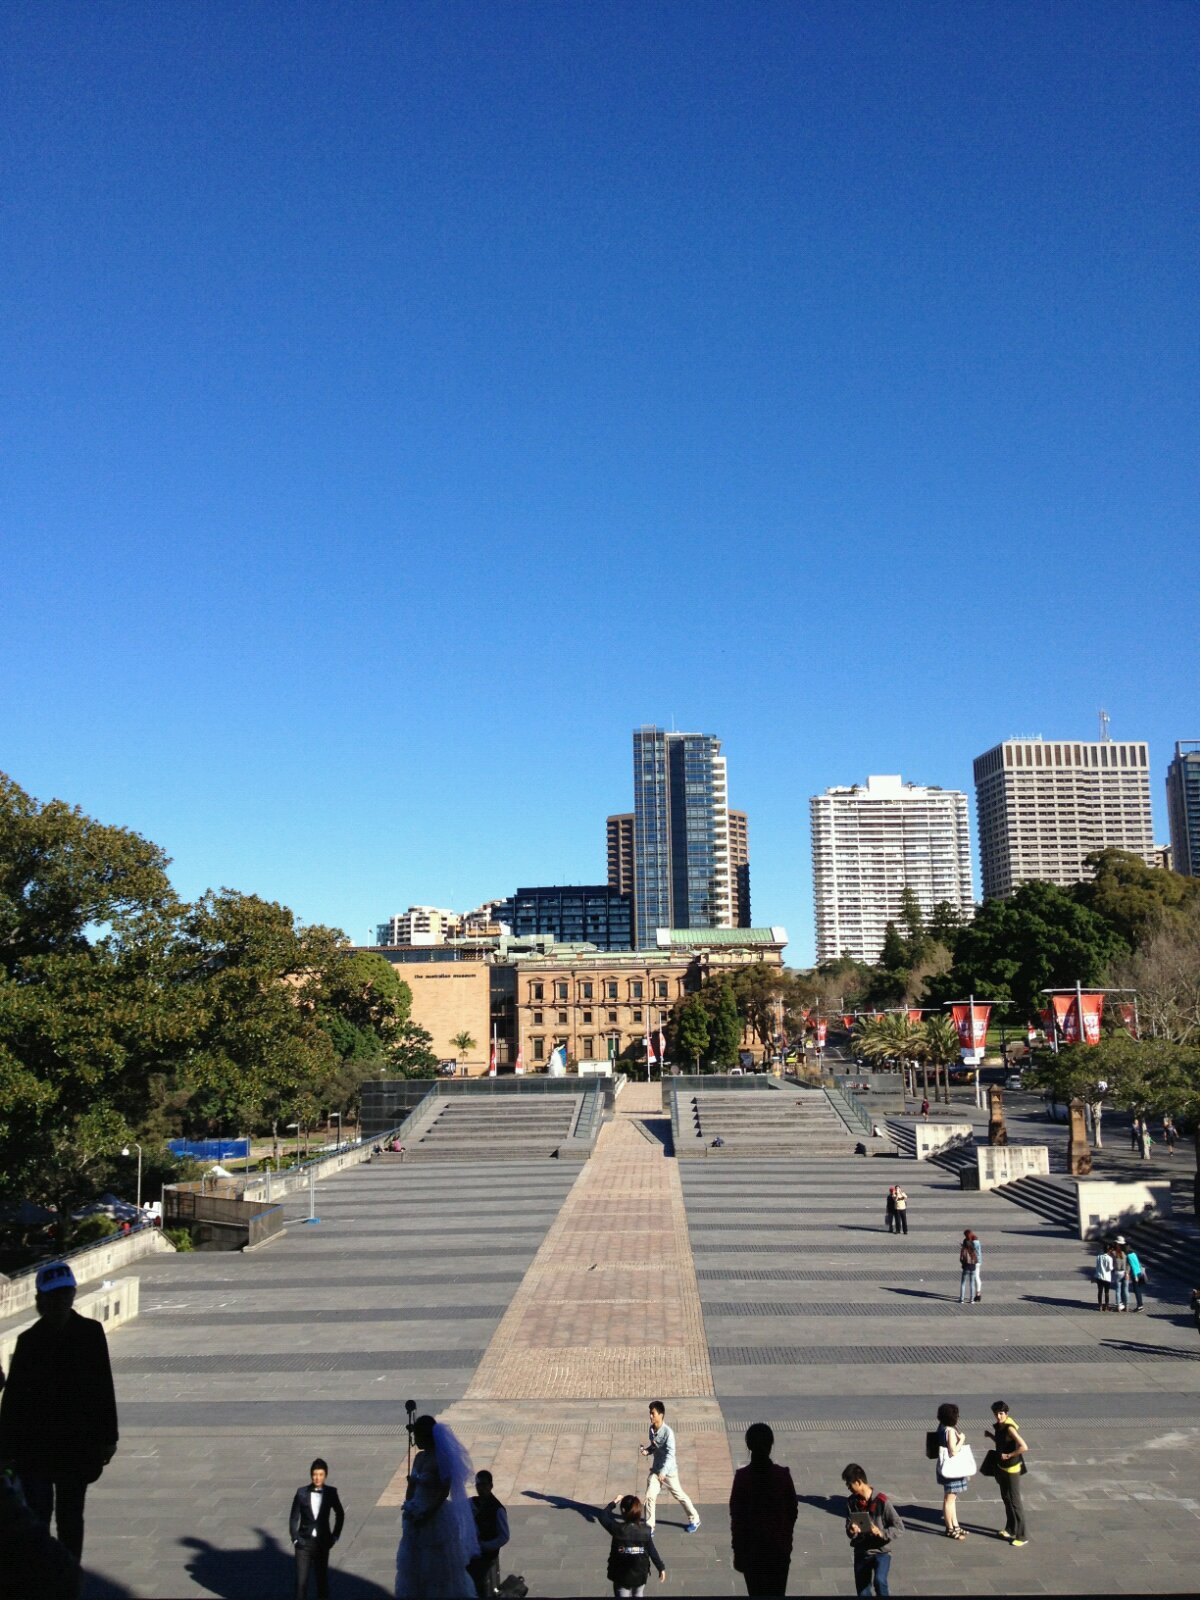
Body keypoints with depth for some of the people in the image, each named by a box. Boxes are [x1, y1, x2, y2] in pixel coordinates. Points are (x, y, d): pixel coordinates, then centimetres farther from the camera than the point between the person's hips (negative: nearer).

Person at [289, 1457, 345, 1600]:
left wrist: (335, 1536, 6)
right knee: (301, 1580, -3)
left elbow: (340, 1514, 9)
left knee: (322, 1578, 10)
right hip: (304, 1542, -1)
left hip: (323, 1543, 1)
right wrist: (295, 1539, -7)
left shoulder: (331, 1492, -4)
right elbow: (294, 1518, 0)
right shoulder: (302, 1492, -7)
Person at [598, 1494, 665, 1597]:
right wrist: (661, 1568, 9)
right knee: (639, 1595, 27)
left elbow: (603, 1517, -4)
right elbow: (652, 1551, -4)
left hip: (621, 1576, -3)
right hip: (640, 1574, 3)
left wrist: (612, 1503, 9)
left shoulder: (617, 1529, -20)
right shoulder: (647, 1530, -14)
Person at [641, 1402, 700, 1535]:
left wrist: (663, 1472, -36)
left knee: (679, 1495, 12)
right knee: (650, 1496, -4)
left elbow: (670, 1454, -28)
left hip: (669, 1470, -6)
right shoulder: (651, 1429, -3)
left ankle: (694, 1519, 32)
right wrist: (647, 1450, -8)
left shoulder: (668, 1432, -26)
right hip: (655, 1469, 6)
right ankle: (649, 1526, 10)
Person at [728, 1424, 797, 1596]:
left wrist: (738, 1552, 0)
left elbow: (736, 1517, -10)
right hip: (779, 1547, 2)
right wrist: (787, 1542, 13)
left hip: (752, 1547, -2)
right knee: (777, 1593, 16)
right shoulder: (783, 1475, -10)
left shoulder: (742, 1477, -15)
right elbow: (792, 1512, -1)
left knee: (757, 1593, 12)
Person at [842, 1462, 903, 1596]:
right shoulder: (851, 1502, 0)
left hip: (881, 1551, -4)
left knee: (879, 1581, -29)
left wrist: (882, 1533, -26)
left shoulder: (881, 1501, -14)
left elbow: (899, 1526, -10)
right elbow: (849, 1527, 4)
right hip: (861, 1553, 4)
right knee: (862, 1592, 5)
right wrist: (851, 1531, -19)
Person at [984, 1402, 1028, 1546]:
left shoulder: (1010, 1428, -24)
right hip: (1002, 1467, 9)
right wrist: (990, 1435, 2)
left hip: (1012, 1468, -9)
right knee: (1006, 1498, 20)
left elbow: (1024, 1447, -32)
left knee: (1015, 1501, -2)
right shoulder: (999, 1426, 2)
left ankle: (1022, 1536, 6)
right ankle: (1010, 1530, 34)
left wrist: (1009, 1455, -24)